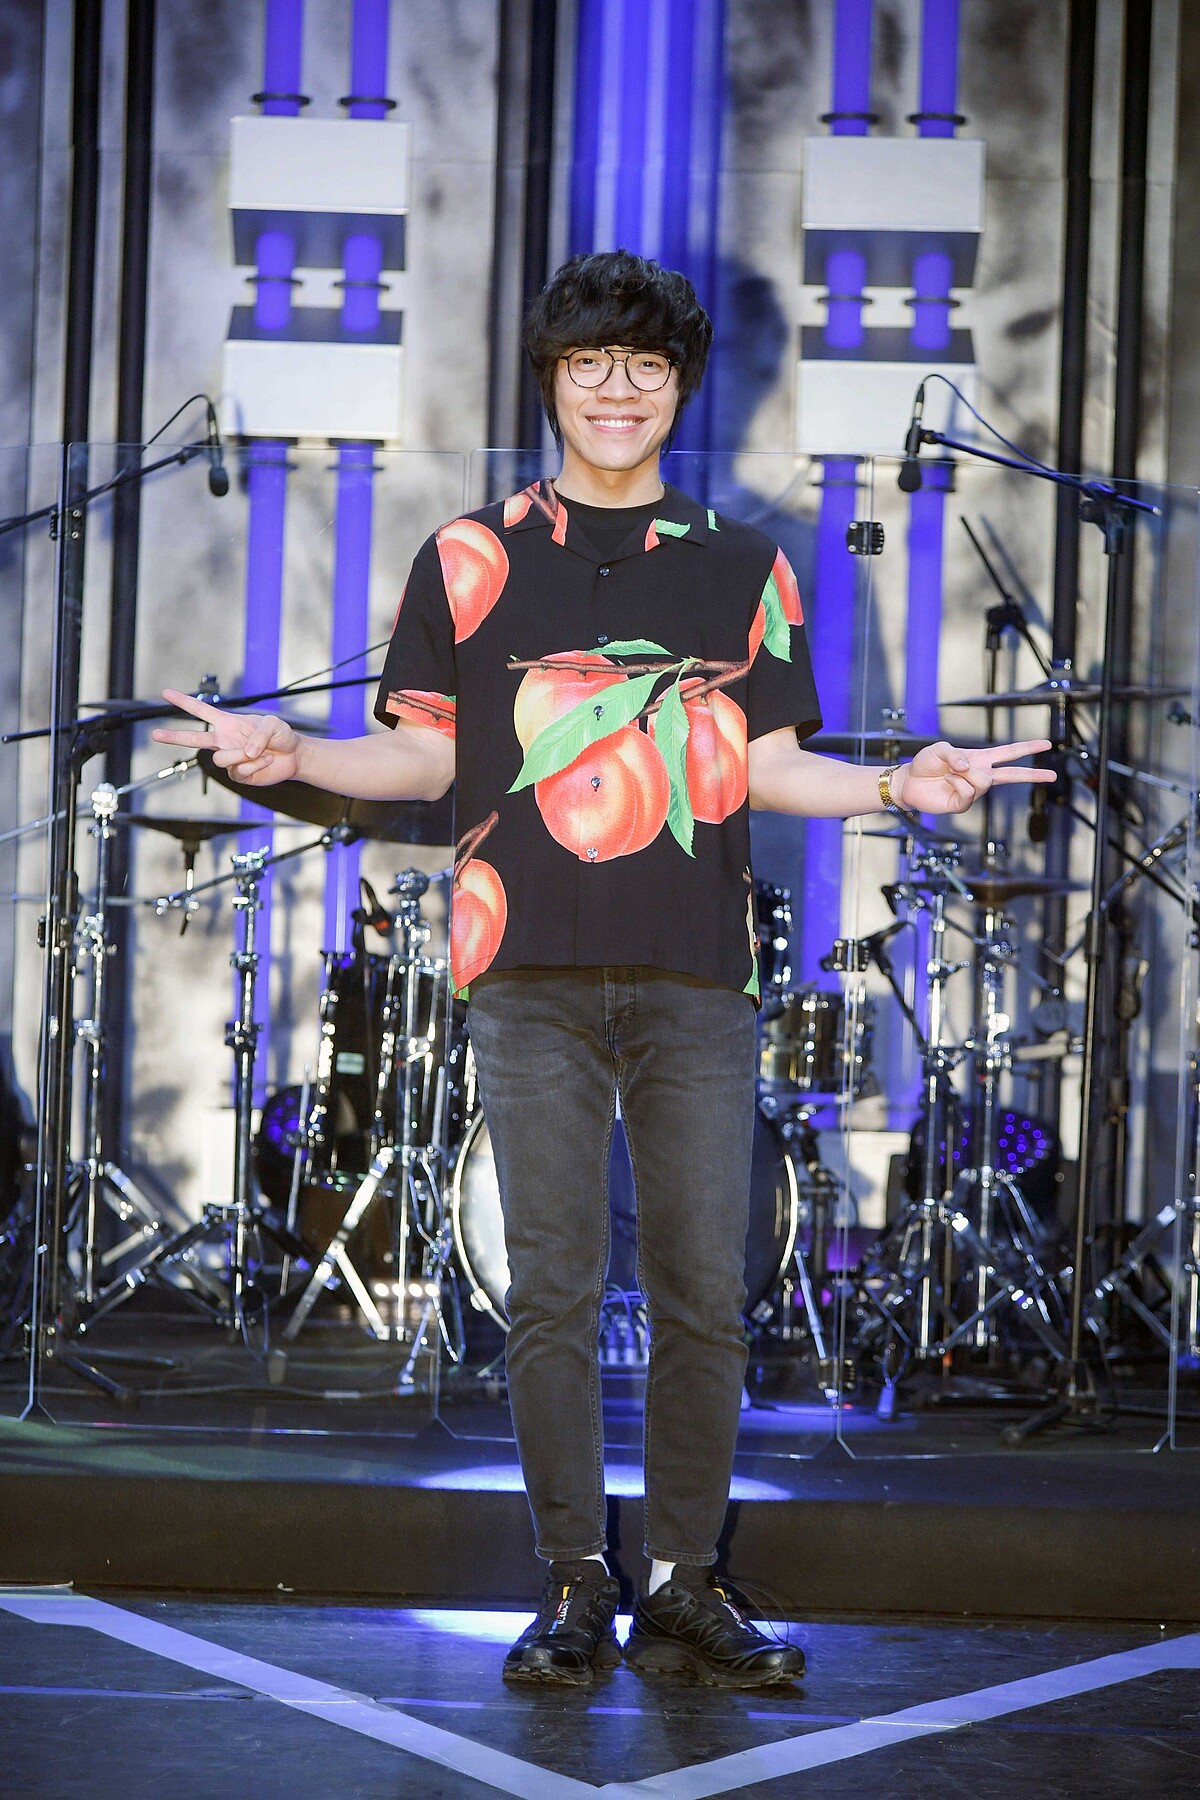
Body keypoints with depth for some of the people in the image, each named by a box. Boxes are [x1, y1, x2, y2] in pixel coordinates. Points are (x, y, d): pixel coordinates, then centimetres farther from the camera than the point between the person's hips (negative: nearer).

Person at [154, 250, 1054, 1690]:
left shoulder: (742, 569, 14)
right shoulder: (469, 558, 11)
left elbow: (768, 764, 13)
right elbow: (425, 757, 10)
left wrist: (899, 787, -3)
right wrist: (294, 756, -6)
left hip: (695, 977, 1)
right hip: (533, 973, -1)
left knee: (702, 1292, -2)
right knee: (553, 1288, -2)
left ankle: (683, 1589, 7)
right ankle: (574, 1588, 5)